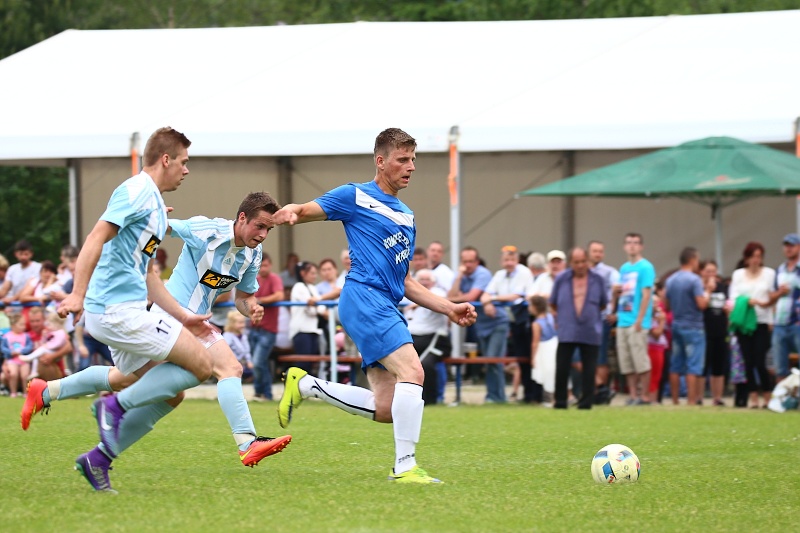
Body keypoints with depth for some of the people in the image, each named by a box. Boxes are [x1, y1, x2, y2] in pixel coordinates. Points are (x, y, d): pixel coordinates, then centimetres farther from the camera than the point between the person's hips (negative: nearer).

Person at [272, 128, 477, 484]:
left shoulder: (406, 217, 24)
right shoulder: (356, 197, 3)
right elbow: (303, 212, 2)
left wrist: (448, 308, 18)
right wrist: (289, 213, -23)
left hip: (387, 308, 8)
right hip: (364, 298, -8)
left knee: (385, 409, 1)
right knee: (412, 372, -23)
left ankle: (305, 385, 16)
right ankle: (405, 466, -22)